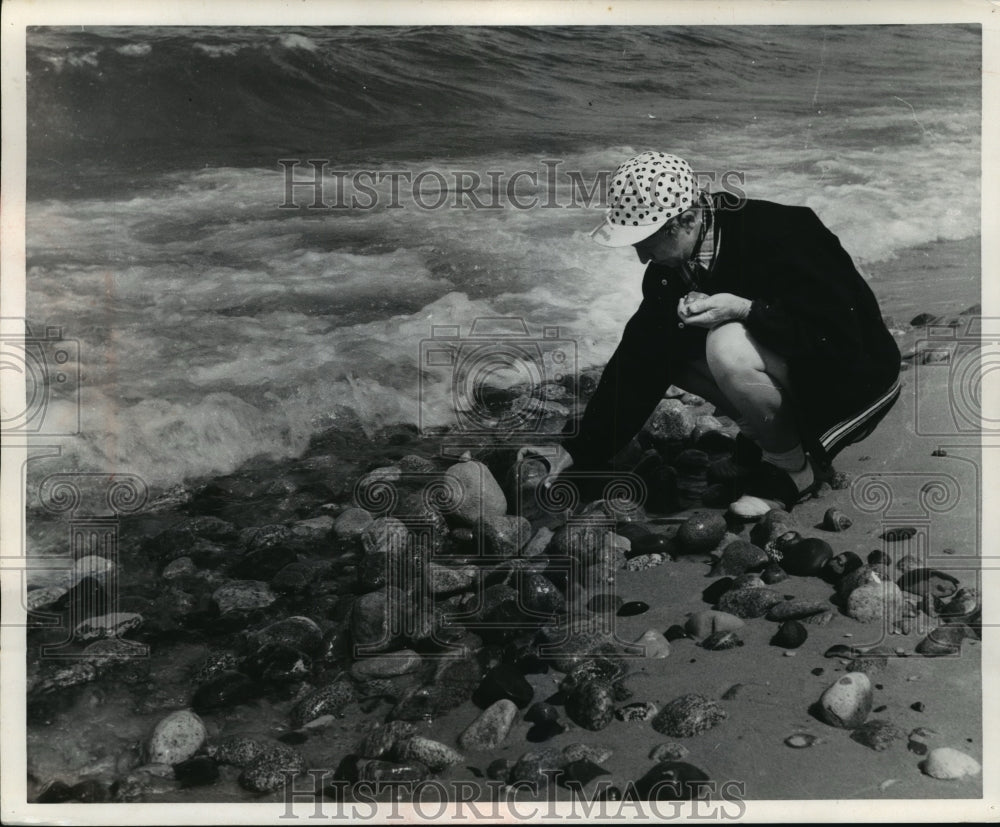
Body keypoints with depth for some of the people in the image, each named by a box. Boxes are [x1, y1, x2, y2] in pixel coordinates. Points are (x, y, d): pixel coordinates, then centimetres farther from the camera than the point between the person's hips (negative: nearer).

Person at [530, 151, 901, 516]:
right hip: (785, 362, 7)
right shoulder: (670, 267, -8)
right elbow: (639, 359, -5)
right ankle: (765, 438, 6)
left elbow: (838, 338, -29)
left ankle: (793, 464, -8)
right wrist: (579, 449, -8)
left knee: (728, 347, -33)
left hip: (855, 379, -7)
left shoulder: (779, 235, -29)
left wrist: (745, 309, -38)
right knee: (662, 344, -4)